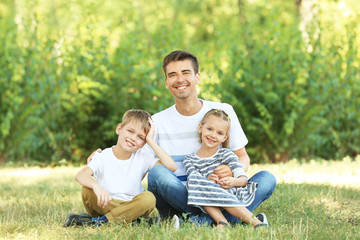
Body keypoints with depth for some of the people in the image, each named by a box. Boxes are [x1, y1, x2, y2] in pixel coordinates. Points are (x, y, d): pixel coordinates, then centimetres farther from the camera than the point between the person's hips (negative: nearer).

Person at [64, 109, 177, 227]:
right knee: (87, 190, -26)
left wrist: (151, 141, -10)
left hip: (132, 206, 2)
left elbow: (171, 167, -14)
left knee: (149, 198, -30)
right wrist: (96, 186, -46)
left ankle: (98, 221, -27)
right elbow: (80, 175, -23)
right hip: (106, 205, -2)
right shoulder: (103, 157, -5)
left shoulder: (142, 158, 1)